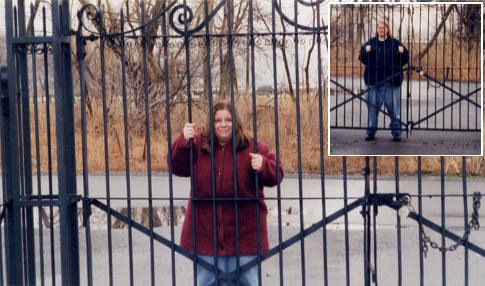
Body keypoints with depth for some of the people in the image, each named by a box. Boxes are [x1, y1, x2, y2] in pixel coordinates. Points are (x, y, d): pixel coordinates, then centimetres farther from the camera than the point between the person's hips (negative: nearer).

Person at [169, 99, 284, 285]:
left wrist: (263, 165, -25)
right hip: (206, 231, 2)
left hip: (243, 233, -1)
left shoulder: (253, 147, 0)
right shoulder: (198, 145, 5)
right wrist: (184, 141, -16)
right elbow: (177, 168, -2)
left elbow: (276, 174, -4)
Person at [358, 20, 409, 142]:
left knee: (394, 108, 1)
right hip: (373, 80, 1)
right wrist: (365, 51, -16)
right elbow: (362, 58, 4)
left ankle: (396, 132, 10)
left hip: (392, 81, -1)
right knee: (372, 108, 7)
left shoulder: (395, 43, 6)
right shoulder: (371, 43, 9)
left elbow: (405, 59, 2)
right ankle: (370, 132, 16)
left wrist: (402, 52, -18)